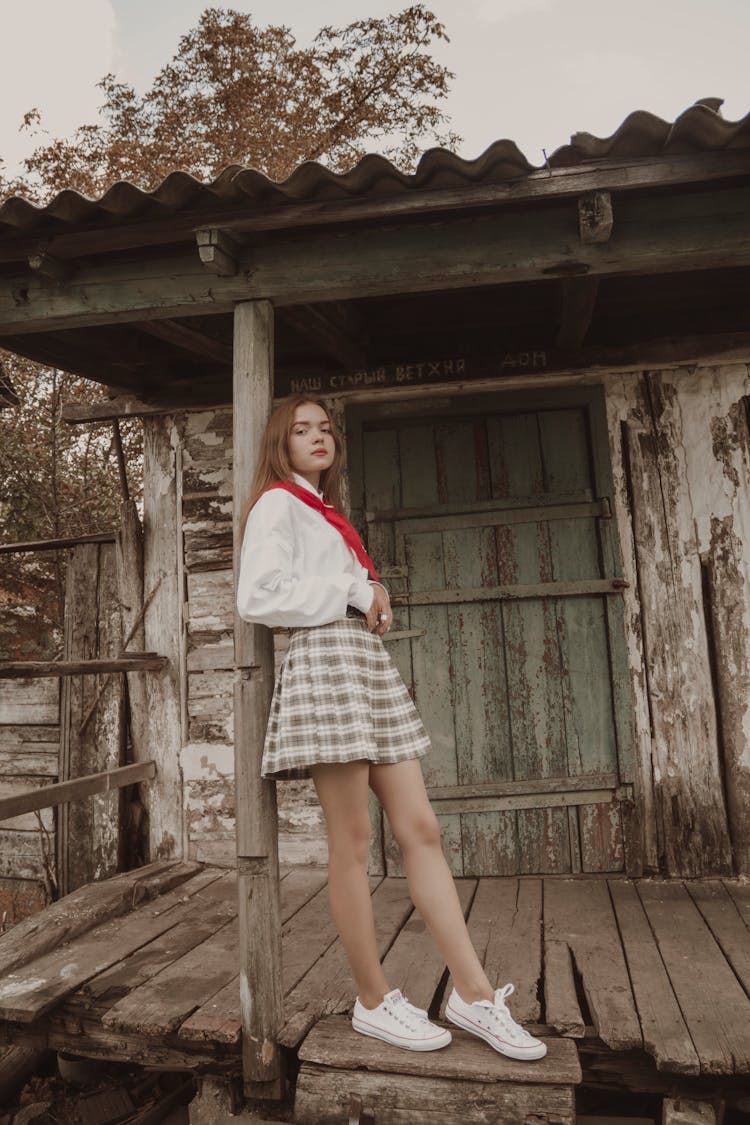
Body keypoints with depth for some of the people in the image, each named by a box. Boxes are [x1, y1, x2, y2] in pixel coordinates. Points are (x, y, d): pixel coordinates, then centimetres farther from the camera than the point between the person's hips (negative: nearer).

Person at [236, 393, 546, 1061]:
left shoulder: (327, 513, 26)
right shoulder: (277, 504, 1)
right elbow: (257, 599, -13)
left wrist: (375, 602, 8)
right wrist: (353, 594, -8)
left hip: (370, 665, 8)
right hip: (323, 662, -8)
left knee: (421, 830, 4)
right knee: (352, 842, -2)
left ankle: (474, 993, 9)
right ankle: (374, 1001, 13)